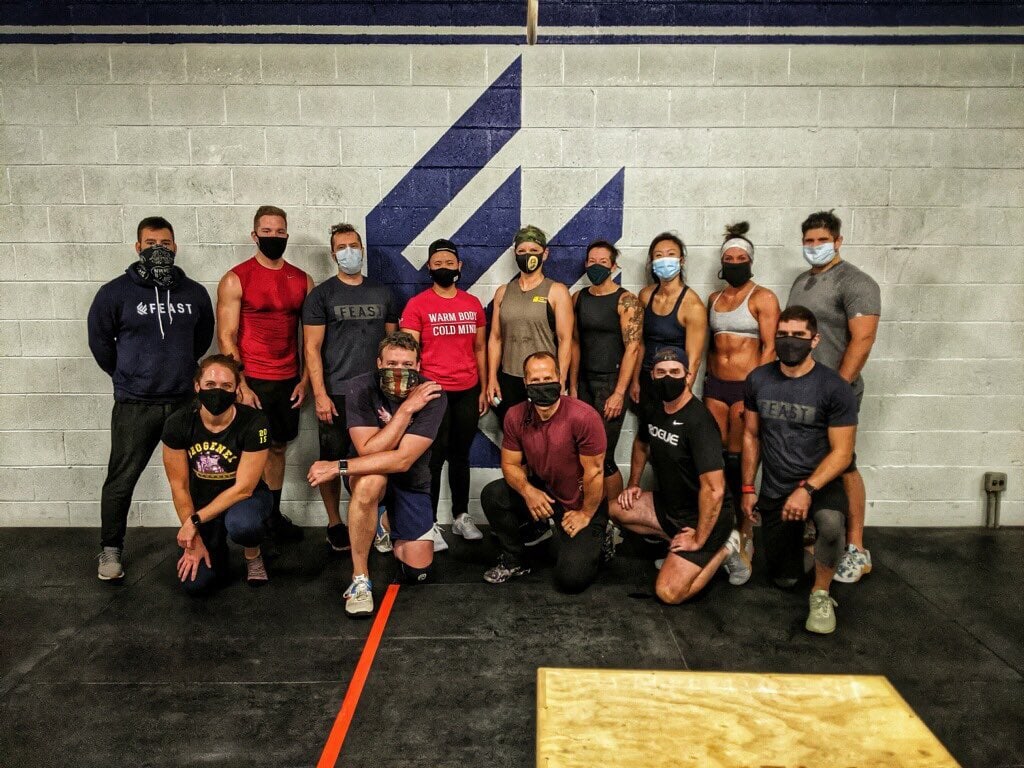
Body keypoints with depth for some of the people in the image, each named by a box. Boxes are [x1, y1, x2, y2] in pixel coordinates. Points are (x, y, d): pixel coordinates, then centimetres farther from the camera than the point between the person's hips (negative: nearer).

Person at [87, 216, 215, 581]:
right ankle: (111, 550, 22)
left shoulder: (195, 293, 2)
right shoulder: (115, 292, -5)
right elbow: (99, 341, 6)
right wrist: (127, 377, 14)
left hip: (185, 401, 2)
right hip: (134, 405, -2)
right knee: (121, 480, 6)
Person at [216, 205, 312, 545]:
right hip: (251, 381, -4)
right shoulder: (235, 280, -5)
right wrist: (240, 386, -13)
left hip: (289, 382, 4)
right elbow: (226, 337, -8)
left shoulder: (303, 280, 7)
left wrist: (304, 380, 2)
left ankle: (274, 515, 25)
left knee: (278, 447, 13)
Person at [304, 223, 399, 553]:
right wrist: (320, 394, -11)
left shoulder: (382, 293, 11)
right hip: (336, 395, -2)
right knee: (332, 461, 4)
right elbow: (312, 347, -4)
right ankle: (334, 524, 18)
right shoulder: (321, 295, 1)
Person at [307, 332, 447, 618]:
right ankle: (360, 578, -23)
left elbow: (403, 460, -31)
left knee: (419, 571, -3)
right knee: (371, 480, -39)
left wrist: (339, 467, -33)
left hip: (411, 482, 1)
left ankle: (390, 527, 30)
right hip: (370, 474, -1)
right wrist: (406, 409, -33)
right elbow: (369, 451, -28)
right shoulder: (361, 388, -21)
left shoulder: (432, 396, -25)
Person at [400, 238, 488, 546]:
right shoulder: (417, 305, -4)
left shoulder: (473, 303, 8)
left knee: (460, 455, 13)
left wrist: (483, 388, 9)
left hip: (467, 392, 4)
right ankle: (429, 523, 11)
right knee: (434, 458, 2)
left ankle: (461, 516, 25)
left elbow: (479, 348, 13)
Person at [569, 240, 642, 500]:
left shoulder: (626, 300, -8)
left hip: (611, 381, -5)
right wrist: (572, 386, 8)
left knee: (603, 456, -5)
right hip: (584, 381, 5)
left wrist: (619, 393, -18)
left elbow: (632, 348, -13)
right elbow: (575, 342, 11)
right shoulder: (578, 298, 8)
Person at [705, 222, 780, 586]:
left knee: (739, 461, -5)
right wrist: (709, 378, 11)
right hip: (715, 385, 5)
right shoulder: (713, 299, 15)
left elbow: (770, 347, -9)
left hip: (746, 386, -5)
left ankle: (744, 535, 6)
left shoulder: (762, 297, -3)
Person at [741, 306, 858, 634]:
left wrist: (807, 489, -27)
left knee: (831, 524, -39)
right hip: (774, 490, 3)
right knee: (784, 580, 10)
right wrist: (748, 488, 5)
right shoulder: (758, 380, -3)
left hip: (820, 482, -3)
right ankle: (798, 538, 44)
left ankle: (821, 595, -10)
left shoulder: (834, 388, -15)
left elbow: (841, 451, -14)